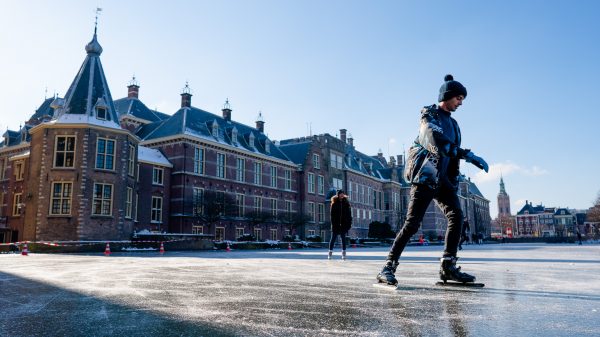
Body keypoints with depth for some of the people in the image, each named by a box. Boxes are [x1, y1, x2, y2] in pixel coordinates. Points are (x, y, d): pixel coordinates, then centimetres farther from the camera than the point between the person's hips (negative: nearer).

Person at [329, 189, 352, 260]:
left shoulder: (346, 203, 7)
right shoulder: (334, 203, 1)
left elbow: (349, 214, 6)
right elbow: (332, 214, -3)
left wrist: (349, 223, -2)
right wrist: (333, 223, -12)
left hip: (343, 224, 2)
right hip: (336, 224, -2)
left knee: (343, 239, 5)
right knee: (333, 238, 3)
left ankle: (344, 253, 8)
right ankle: (330, 252, 8)